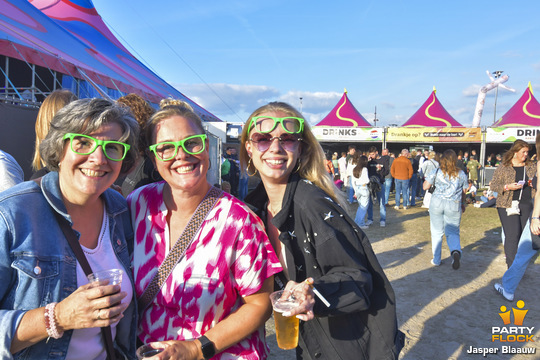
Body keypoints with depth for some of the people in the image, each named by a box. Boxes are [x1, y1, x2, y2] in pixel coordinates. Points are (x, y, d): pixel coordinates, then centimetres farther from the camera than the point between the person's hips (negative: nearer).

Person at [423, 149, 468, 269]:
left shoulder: (436, 172, -3)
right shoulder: (461, 174, 3)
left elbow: (425, 187, -2)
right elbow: (463, 192, 11)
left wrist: (428, 178, 17)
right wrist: (463, 204, 26)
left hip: (437, 203, -1)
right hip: (454, 205, 1)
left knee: (437, 233, 9)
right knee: (453, 232, 11)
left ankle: (436, 260, 15)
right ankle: (456, 251, -19)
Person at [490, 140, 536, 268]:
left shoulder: (531, 166, 11)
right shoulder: (503, 167, -1)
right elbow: (493, 185, -2)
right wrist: (507, 187, -18)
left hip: (526, 205, 4)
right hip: (508, 205, -4)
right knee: (512, 235, -11)